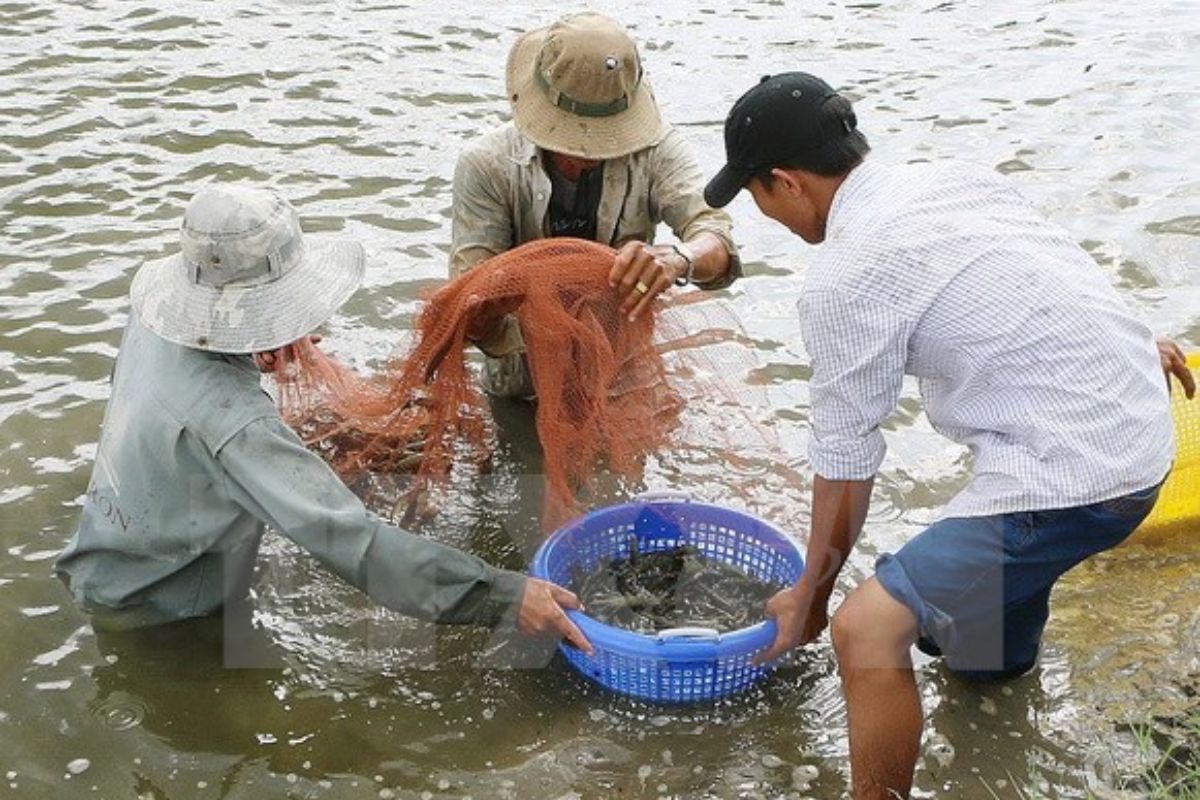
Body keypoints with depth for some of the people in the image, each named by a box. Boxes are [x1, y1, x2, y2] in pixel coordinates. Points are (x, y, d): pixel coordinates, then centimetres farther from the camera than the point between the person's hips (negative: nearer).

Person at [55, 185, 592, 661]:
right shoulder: (229, 421, -40)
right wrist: (503, 597, -43)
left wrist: (250, 354, 3)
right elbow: (349, 540, -44)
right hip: (148, 606, -8)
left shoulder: (154, 311, -14)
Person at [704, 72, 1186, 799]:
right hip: (1142, 426, 10)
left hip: (1078, 480, -10)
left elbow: (845, 463, -8)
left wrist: (812, 593, 8)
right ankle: (1003, 637, 61)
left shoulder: (843, 281, -16)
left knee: (867, 628, -14)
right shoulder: (954, 176, 7)